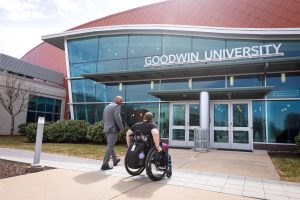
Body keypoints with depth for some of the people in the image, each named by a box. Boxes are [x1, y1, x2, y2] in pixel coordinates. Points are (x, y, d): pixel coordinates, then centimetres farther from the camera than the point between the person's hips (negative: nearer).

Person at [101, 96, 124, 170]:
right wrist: (121, 128, -11)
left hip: (106, 129, 9)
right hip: (113, 129, -9)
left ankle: (115, 160, 36)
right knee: (110, 146, -6)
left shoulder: (107, 106, 16)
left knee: (110, 145, 20)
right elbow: (117, 118, -20)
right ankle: (105, 164, -6)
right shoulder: (116, 106, -10)